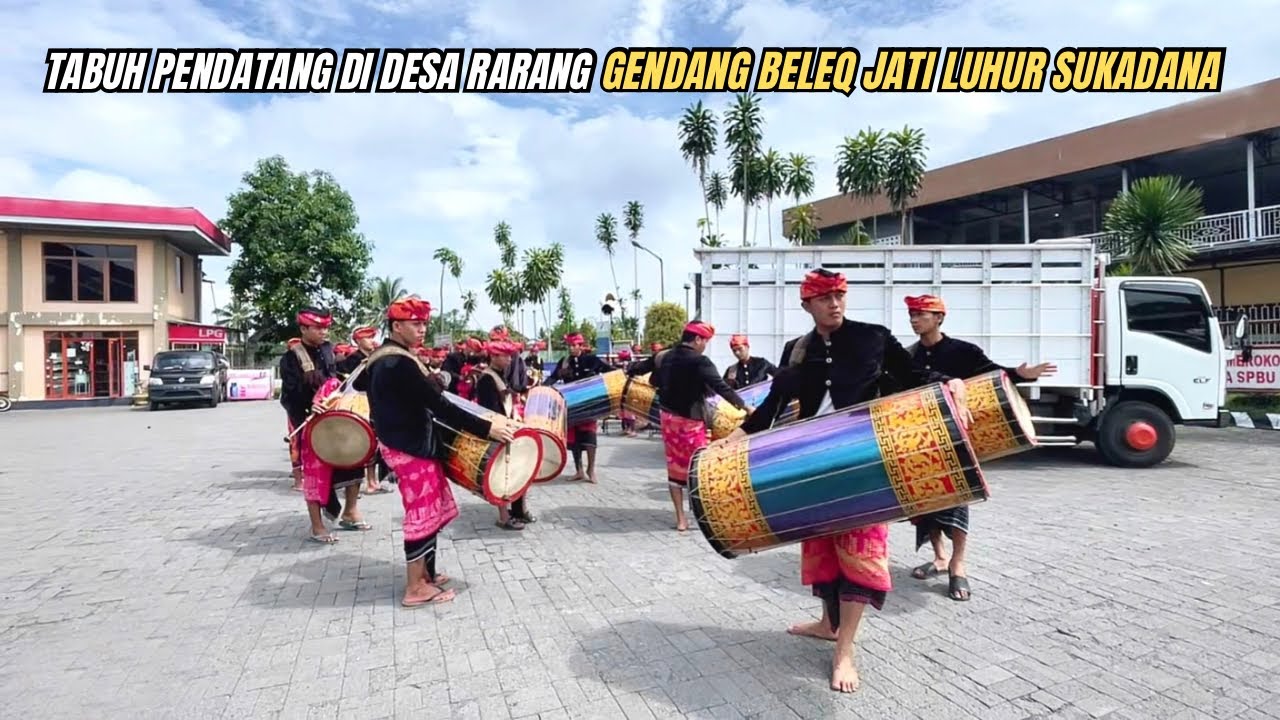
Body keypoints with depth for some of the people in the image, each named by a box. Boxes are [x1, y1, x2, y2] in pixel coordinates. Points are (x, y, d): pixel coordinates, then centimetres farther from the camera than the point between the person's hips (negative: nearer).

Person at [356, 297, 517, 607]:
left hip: (403, 441, 10)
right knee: (423, 513, -2)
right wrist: (486, 428, -28)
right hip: (411, 447, -10)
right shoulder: (400, 364, -23)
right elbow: (438, 405, -28)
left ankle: (424, 572, 27)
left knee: (429, 511, 16)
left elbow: (360, 383, 30)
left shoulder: (380, 358, 10)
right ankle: (416, 588, 8)